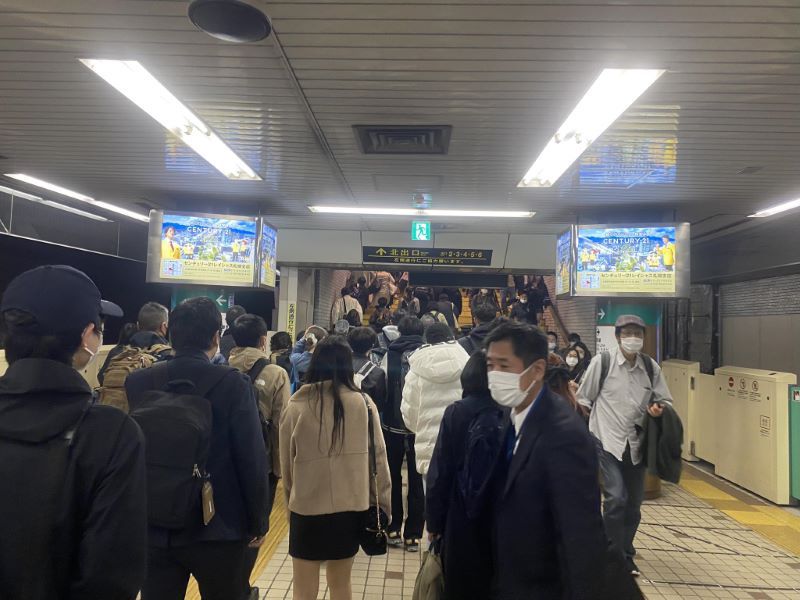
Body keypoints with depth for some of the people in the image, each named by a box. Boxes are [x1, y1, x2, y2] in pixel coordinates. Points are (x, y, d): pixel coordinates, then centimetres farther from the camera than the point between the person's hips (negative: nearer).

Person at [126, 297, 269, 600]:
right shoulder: (233, 384, -16)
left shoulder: (138, 382, -5)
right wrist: (258, 522, -2)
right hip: (218, 529, -3)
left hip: (154, 528, 3)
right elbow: (252, 460, -13)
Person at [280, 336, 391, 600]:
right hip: (351, 506, 2)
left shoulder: (296, 405, -10)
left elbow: (286, 462, 0)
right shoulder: (363, 403, -10)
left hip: (307, 506, -1)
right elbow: (378, 457, -4)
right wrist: (384, 503, 8)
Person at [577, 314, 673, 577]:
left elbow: (665, 400, 12)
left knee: (634, 502, 11)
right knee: (616, 498, -13)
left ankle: (625, 554, 31)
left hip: (636, 443, 4)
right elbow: (583, 399, 0)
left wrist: (659, 408, -11)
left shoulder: (651, 367, 3)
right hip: (607, 440, -4)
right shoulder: (602, 362, -7)